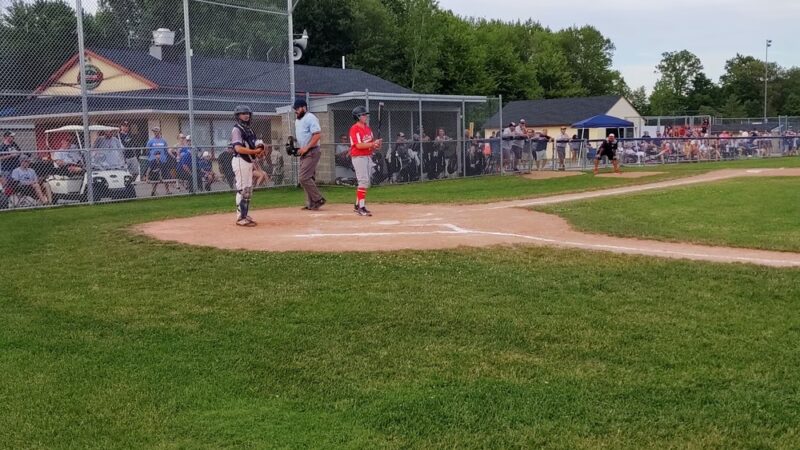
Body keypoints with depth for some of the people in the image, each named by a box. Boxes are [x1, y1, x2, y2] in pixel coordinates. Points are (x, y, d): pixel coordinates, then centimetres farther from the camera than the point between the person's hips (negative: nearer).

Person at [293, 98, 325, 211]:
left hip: (312, 152, -10)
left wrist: (306, 148, -22)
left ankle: (318, 199, -5)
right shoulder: (297, 121, 17)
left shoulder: (310, 118, -12)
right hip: (304, 153, 10)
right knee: (308, 178, 9)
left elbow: (318, 134, -21)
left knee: (304, 178, -14)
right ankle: (311, 204, 13)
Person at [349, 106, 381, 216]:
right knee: (364, 181, -14)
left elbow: (371, 144, 16)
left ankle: (358, 205, 24)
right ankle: (361, 207, -14)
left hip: (368, 156, 9)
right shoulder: (354, 129, -11)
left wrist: (376, 145, -5)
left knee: (365, 182, 13)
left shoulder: (367, 128, 14)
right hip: (358, 157, -9)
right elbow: (358, 145, -20)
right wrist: (373, 144, -21)